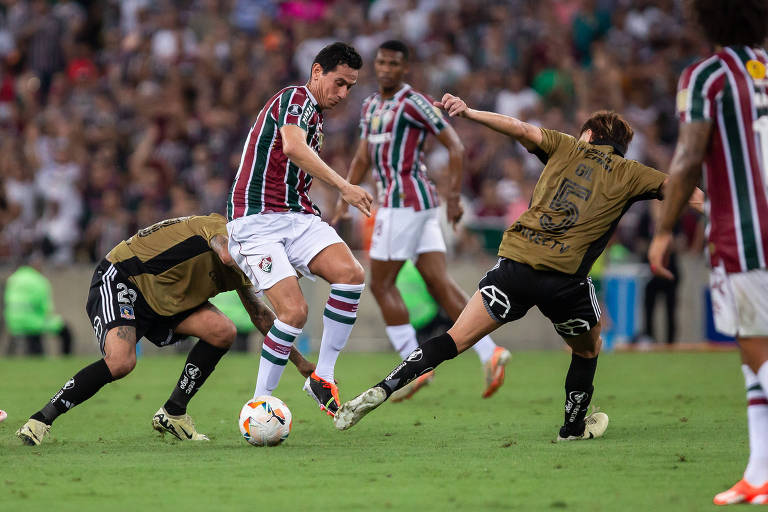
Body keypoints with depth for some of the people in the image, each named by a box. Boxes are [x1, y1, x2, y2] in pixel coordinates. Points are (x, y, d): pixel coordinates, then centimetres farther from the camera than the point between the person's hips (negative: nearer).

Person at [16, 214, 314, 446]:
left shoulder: (238, 272, 6)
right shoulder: (221, 227, -21)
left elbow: (261, 317, 18)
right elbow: (227, 255, -45)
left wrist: (299, 361, 15)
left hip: (164, 299, 9)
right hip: (119, 278, -9)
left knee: (222, 331, -10)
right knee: (120, 362, -30)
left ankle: (172, 415, 1)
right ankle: (42, 419, -16)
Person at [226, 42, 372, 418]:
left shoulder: (314, 117, 23)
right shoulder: (297, 98, -6)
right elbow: (292, 147, -27)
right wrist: (343, 186, -33)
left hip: (296, 216, 8)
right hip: (257, 221, -8)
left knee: (351, 274, -18)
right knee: (294, 310, -22)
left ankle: (322, 376, -10)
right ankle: (259, 402, -7)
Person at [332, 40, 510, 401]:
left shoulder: (413, 103, -10)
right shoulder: (370, 106, 17)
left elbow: (455, 146, -10)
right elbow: (363, 157, 23)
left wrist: (454, 196, -14)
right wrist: (345, 199, 14)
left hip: (404, 201, -8)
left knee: (381, 284, -3)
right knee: (439, 283, 2)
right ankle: (490, 353, -4)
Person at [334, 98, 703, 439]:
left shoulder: (566, 148, 17)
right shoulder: (628, 174, 15)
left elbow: (522, 130, 4)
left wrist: (467, 113, -1)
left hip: (516, 261, 1)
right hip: (566, 278, -1)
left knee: (454, 341, 0)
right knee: (587, 350, 28)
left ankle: (382, 390, -12)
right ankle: (574, 426, 36)